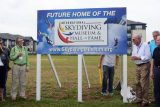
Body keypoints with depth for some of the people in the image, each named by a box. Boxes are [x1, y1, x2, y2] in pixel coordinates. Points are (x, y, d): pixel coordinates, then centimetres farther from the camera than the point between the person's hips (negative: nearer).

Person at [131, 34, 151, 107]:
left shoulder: (145, 45, -12)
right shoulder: (134, 46, 10)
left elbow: (148, 57, -18)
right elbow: (133, 55, 12)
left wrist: (138, 58, -21)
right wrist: (133, 57, -10)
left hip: (144, 66, -7)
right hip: (137, 66, 7)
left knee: (144, 83, -5)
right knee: (138, 83, 12)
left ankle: (145, 101, 4)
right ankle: (139, 99, 24)